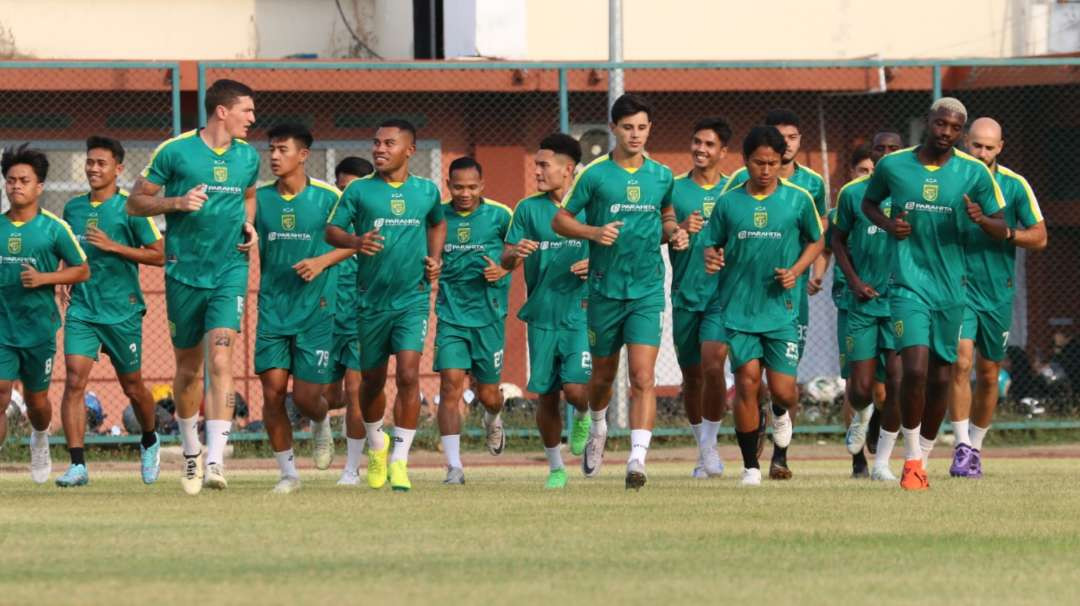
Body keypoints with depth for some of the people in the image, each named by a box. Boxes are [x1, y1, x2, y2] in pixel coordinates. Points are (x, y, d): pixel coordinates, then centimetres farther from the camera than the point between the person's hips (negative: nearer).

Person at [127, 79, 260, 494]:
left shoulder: (248, 157, 8)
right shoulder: (175, 152, -4)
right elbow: (135, 202, 1)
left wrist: (249, 224, 8)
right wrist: (176, 202, -16)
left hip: (230, 271, 1)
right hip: (183, 272, -1)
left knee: (221, 360, -16)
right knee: (188, 368, 10)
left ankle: (215, 460, -22)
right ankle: (191, 451, 32)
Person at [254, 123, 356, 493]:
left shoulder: (327, 197, -4)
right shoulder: (260, 199, 3)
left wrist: (322, 261, -11)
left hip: (316, 309, -2)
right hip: (273, 309, 2)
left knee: (306, 396, -4)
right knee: (272, 391, -6)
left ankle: (321, 426, 33)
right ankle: (288, 473, 7)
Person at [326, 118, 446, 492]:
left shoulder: (427, 191, 4)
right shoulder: (359, 191, -2)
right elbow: (331, 231, -2)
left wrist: (435, 258, 8)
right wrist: (356, 242, -23)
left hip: (413, 297, -1)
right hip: (371, 299, 1)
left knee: (408, 374, -16)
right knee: (372, 380, 11)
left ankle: (399, 461, -11)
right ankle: (377, 445, 38)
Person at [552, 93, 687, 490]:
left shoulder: (661, 175, 5)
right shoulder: (594, 174, -4)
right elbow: (560, 220, 0)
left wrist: (674, 233, 0)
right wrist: (593, 232, -18)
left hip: (647, 290, 0)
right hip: (605, 289, 0)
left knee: (643, 377, -14)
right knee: (603, 374, 15)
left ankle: (637, 459, -19)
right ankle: (598, 428, 46)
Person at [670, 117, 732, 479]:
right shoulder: (675, 189, 5)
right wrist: (681, 229, -19)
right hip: (685, 296, 1)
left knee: (714, 364, -19)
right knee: (692, 376, 8)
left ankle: (709, 443, -6)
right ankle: (704, 451, 22)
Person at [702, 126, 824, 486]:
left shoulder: (798, 199, 0)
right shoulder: (728, 202, 3)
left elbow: (816, 241, 12)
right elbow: (712, 245, 11)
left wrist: (796, 271, -5)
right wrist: (711, 260, -13)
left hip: (781, 307, 0)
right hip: (738, 306, 0)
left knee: (783, 390, -5)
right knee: (747, 381, -9)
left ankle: (781, 415, 34)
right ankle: (750, 465, 2)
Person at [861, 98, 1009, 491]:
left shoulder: (974, 173, 0)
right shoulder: (893, 166, 0)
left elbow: (1001, 231, 5)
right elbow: (868, 203, 19)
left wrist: (981, 219, -18)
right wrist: (888, 224, -3)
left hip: (951, 289, 2)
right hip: (909, 284, -2)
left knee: (941, 377, 6)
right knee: (915, 369, -17)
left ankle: (922, 458, 24)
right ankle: (911, 458, -3)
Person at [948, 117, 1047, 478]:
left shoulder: (1015, 186, -1)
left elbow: (1039, 238, 1)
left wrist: (1005, 232, -15)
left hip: (998, 292, 2)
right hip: (959, 287, -2)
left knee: (988, 374, 10)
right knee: (961, 362, -18)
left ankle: (976, 448, 26)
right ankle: (962, 448, -16)